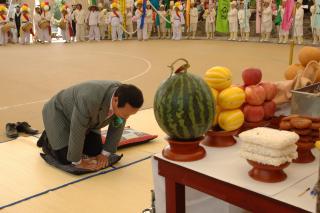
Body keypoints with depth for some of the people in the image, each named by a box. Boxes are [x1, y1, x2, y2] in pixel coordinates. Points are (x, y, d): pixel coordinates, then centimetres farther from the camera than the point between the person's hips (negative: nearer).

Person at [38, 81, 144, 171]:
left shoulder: (124, 98, -24)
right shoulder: (89, 99, -44)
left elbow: (117, 126, -9)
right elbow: (77, 131, -32)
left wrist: (105, 154, -7)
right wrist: (77, 161, -20)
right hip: (59, 113, -6)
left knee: (95, 151, 0)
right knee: (65, 158, -13)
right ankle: (48, 139, 14)